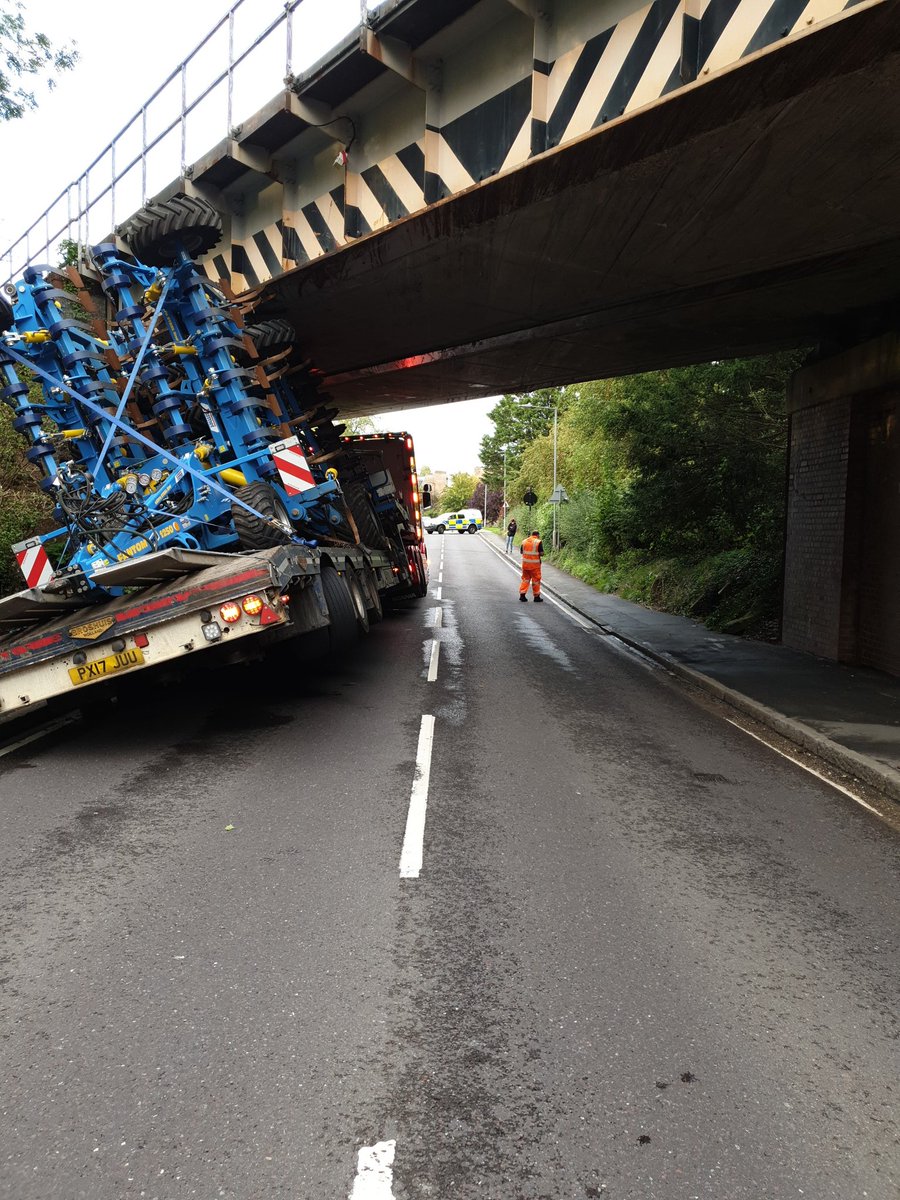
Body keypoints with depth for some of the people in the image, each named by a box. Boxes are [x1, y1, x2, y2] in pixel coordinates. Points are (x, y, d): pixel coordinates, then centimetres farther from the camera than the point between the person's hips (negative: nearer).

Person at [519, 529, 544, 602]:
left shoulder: (524, 541, 5)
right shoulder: (538, 542, -9)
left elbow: (522, 552, 9)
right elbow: (541, 553, -13)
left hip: (525, 563, 4)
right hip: (535, 564, -4)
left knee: (525, 579, 14)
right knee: (536, 580, 6)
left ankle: (522, 595, 11)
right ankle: (536, 597, 13)